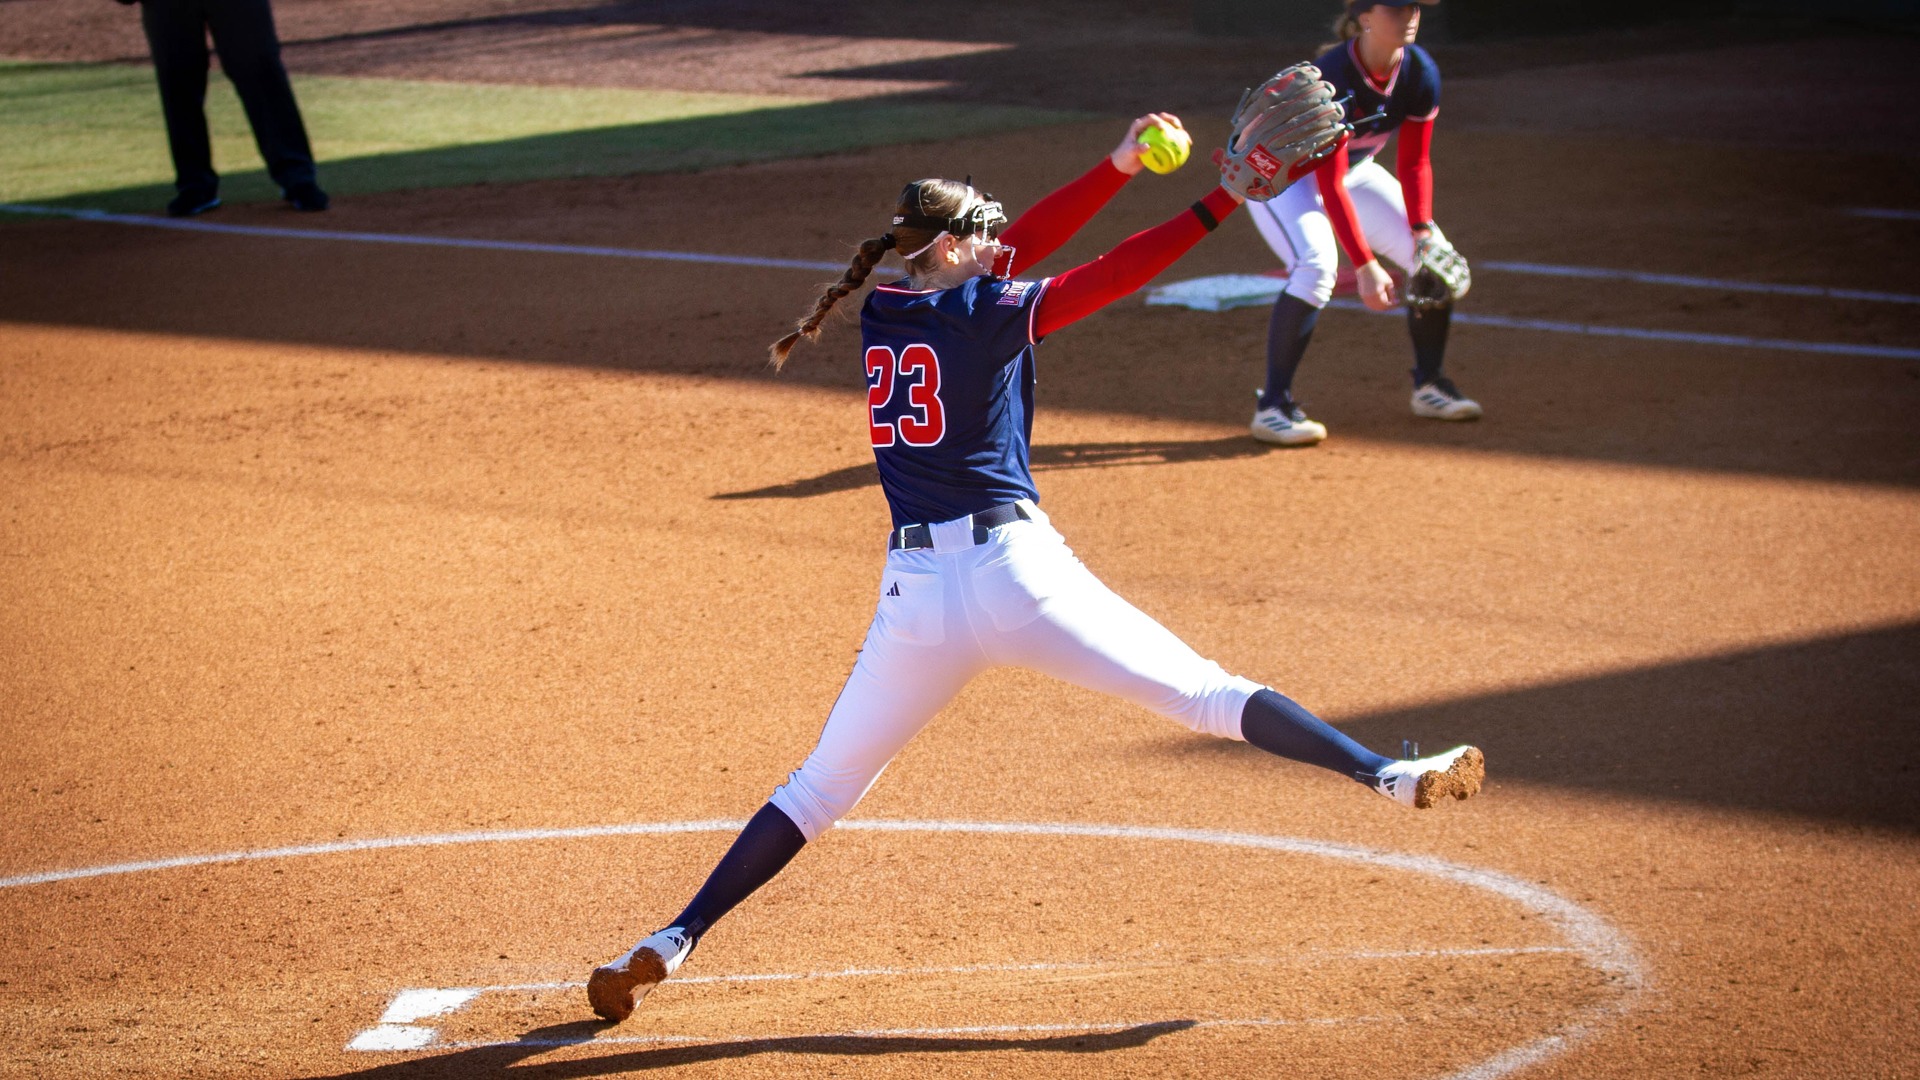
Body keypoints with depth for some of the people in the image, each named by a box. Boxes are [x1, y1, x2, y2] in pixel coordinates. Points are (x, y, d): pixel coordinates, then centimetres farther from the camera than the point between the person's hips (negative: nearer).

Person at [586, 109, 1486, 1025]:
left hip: (914, 597, 4)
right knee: (1208, 696, 0)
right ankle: (1387, 775, -4)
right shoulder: (988, 314, -2)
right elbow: (1113, 274, -5)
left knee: (819, 787, 11)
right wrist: (1223, 202, -4)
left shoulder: (880, 315, 14)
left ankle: (672, 942, 4)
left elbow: (1010, 249, 19)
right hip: (1015, 571, -4)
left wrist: (1118, 167, 17)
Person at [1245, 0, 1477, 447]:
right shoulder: (1331, 79, -36)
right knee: (1316, 264, -32)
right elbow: (1328, 185, -35)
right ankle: (1272, 406, -26)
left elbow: (1414, 163, -6)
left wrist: (1422, 234, -17)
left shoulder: (1421, 73, -17)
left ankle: (1429, 385, 16)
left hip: (1355, 171, 7)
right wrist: (1364, 265, -38)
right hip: (1280, 173, -7)